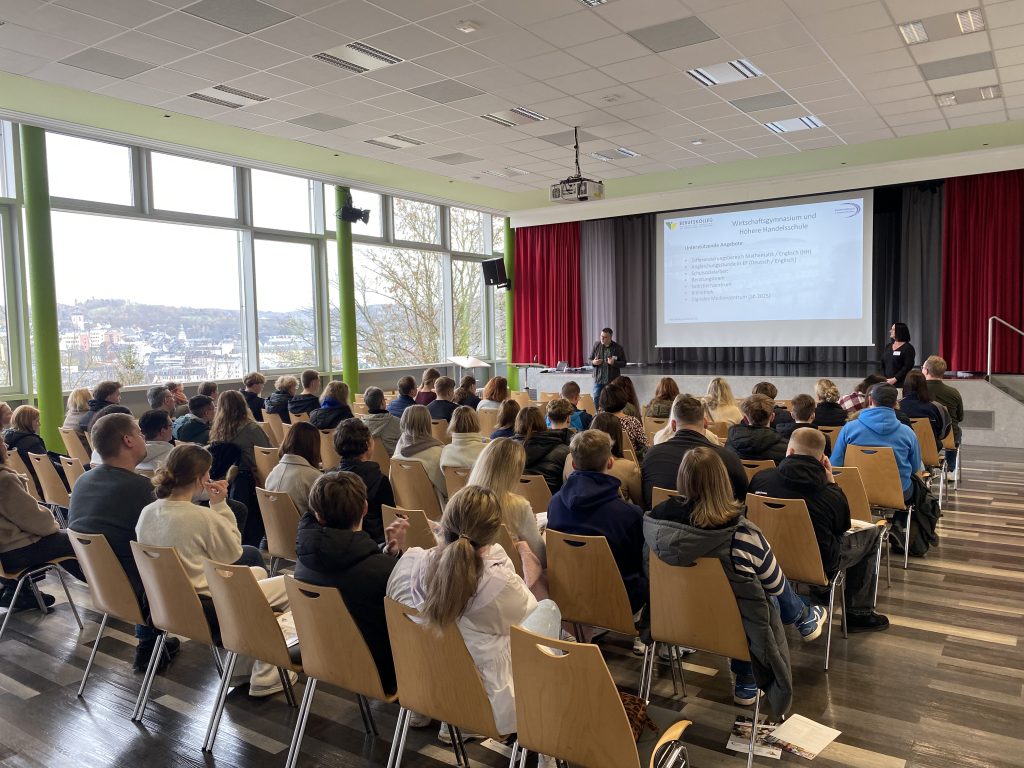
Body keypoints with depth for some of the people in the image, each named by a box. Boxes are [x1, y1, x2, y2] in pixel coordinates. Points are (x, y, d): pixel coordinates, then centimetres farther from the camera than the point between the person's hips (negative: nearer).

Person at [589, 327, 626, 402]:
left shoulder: (618, 347, -3)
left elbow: (623, 363, -1)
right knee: (596, 399, -2)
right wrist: (593, 362, -13)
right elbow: (589, 359, 11)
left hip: (612, 380, -2)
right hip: (598, 379, 2)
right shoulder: (596, 345, 2)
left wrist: (614, 363, -20)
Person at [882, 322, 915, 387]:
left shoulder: (908, 348, -3)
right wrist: (884, 378, -2)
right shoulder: (888, 346, 15)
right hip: (887, 382, 5)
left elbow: (908, 367, -12)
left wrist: (895, 379, -17)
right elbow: (883, 364, 12)